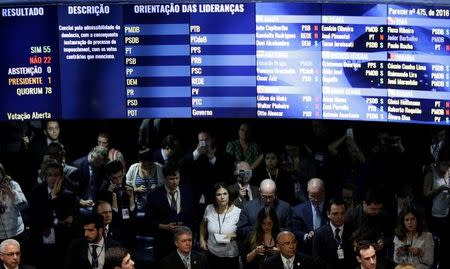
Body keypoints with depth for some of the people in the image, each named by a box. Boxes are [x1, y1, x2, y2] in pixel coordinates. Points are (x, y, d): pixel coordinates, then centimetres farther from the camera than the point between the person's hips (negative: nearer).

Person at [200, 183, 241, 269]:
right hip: (212, 254, 3)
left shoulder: (238, 212, -14)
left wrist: (234, 237, -21)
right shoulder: (209, 209, -5)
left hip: (231, 256, -3)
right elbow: (203, 225, 16)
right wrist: (202, 239, 7)